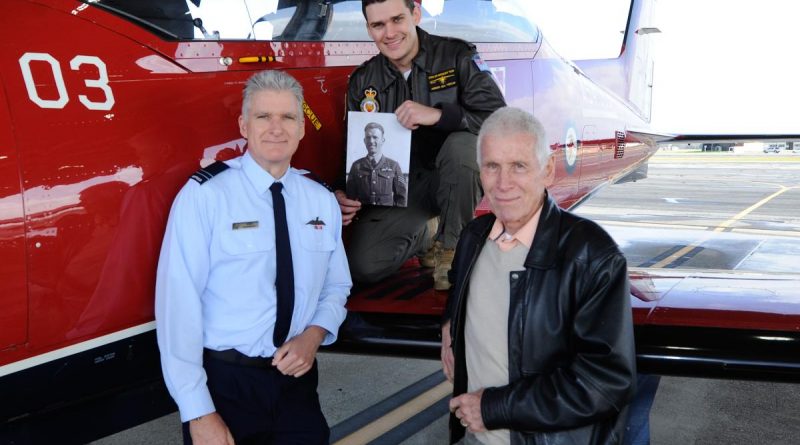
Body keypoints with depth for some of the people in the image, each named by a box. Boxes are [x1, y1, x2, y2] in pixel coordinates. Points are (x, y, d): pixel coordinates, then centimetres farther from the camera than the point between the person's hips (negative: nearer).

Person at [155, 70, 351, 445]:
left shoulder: (323, 202, 3)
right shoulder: (204, 196, -13)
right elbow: (178, 303, -16)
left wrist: (315, 333, -8)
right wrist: (199, 413, -18)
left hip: (297, 379, 4)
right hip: (224, 382, -4)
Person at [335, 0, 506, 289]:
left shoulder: (457, 56, -8)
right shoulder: (363, 81, 3)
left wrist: (437, 115, -31)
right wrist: (346, 195, -11)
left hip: (455, 178, -2)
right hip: (399, 187, 2)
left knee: (462, 143, -37)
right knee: (363, 265, -19)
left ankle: (452, 244, -11)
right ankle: (424, 237, 16)